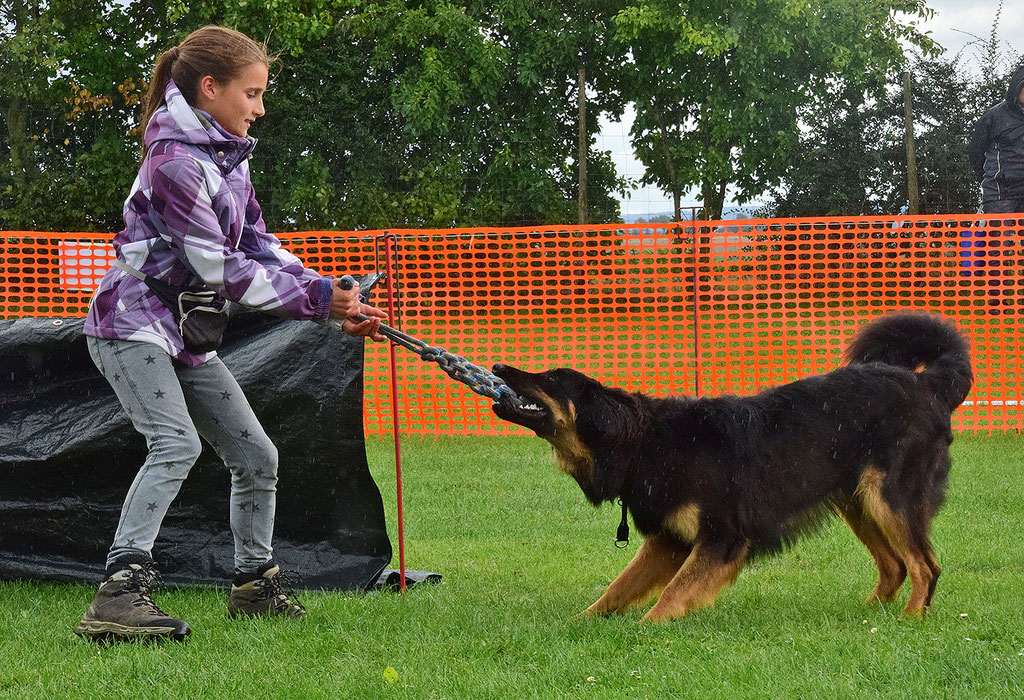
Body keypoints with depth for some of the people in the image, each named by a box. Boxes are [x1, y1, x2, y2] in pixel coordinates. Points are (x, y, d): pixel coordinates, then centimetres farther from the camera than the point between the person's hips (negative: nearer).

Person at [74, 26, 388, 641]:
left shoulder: (229, 158, 10)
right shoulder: (176, 163, -20)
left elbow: (259, 248, 10)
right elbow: (220, 269, -21)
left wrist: (338, 305, -1)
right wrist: (316, 297, -15)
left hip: (189, 337, 9)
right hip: (135, 325, -9)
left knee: (256, 456, 11)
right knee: (177, 442, -29)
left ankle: (255, 582, 28)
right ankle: (120, 591, -36)